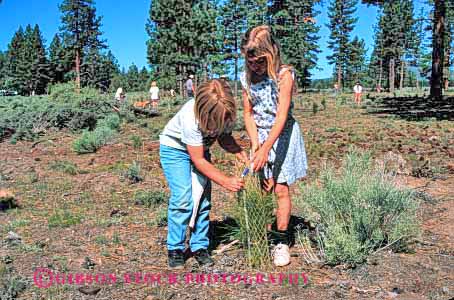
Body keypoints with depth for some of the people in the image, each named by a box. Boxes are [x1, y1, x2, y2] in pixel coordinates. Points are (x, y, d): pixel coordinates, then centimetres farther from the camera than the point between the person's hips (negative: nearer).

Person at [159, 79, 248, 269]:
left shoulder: (227, 112, -24)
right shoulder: (191, 118, -39)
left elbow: (224, 137, -6)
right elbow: (198, 161, -31)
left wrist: (238, 152, -26)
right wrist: (226, 181, -32)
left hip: (199, 148, 5)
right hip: (174, 148, -5)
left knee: (203, 199, -1)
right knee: (183, 198, -16)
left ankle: (200, 247, 11)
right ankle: (175, 249, 0)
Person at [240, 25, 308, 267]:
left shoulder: (284, 75, -17)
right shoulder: (246, 78, -2)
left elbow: (281, 116, -23)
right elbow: (248, 114, 0)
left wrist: (265, 148, -30)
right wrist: (255, 144, -13)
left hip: (282, 135, -4)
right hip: (259, 136, 4)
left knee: (280, 189, -2)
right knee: (261, 188, 3)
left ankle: (281, 242, 9)